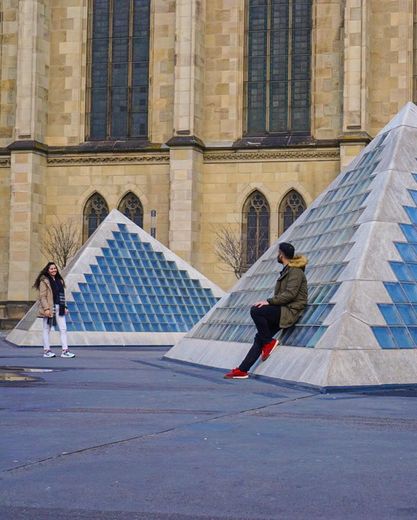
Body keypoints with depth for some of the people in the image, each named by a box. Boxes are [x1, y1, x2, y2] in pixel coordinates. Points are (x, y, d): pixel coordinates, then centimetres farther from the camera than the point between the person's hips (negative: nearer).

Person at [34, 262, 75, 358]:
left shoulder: (59, 280, 16)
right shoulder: (44, 281, -5)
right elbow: (42, 296, -11)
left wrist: (64, 307, 11)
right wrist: (46, 308, -19)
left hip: (59, 308, 6)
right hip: (49, 308, -6)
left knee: (63, 329, 0)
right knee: (46, 329, 3)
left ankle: (65, 350, -1)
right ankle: (46, 350, 9)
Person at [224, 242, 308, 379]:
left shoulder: (295, 271, -8)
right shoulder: (287, 270, 22)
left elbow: (290, 294, -20)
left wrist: (269, 301, -20)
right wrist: (269, 303, 9)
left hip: (290, 311, -9)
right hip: (282, 311, 9)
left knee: (255, 311, -25)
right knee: (259, 337, 0)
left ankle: (269, 342, -10)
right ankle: (242, 370, -2)